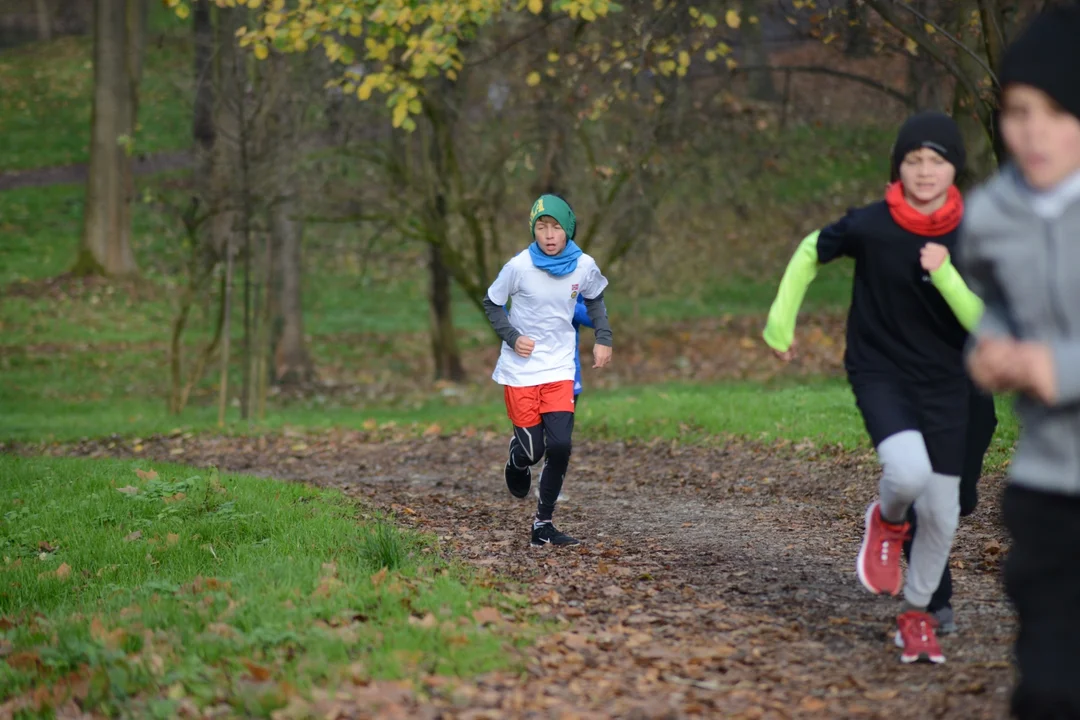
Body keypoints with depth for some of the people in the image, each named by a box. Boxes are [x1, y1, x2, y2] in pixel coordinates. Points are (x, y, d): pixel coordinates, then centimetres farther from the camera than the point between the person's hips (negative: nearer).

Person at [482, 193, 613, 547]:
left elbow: (594, 300, 15)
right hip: (520, 369, -2)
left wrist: (603, 338, 3)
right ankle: (518, 462, 36)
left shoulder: (584, 266, -5)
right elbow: (492, 303, 0)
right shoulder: (519, 266, -13)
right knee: (532, 449, -3)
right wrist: (512, 337, -14)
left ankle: (543, 523, 5)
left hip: (559, 368, 2)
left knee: (559, 446, -9)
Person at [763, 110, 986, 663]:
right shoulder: (870, 226, -14)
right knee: (908, 471, -30)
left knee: (941, 512, 5)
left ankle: (916, 614, 30)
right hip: (880, 374, -2)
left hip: (944, 384, 3)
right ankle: (887, 521, 8)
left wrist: (945, 276, -26)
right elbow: (810, 253, 4)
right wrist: (780, 322, 7)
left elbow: (982, 322, -11)